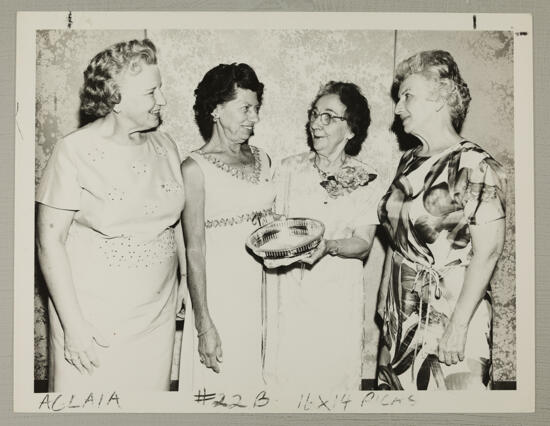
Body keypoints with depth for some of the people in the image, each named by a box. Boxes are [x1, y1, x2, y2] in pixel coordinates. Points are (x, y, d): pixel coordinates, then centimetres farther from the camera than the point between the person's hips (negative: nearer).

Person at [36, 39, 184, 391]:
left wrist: (184, 289, 9)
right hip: (94, 321, -4)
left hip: (158, 318, 5)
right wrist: (72, 324, -14)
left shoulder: (165, 147, 4)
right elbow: (50, 241, -11)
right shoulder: (75, 152, -12)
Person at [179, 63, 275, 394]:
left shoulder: (262, 160, 9)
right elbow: (194, 252, -12)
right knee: (220, 383, 6)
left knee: (254, 378, 13)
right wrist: (204, 325, -14)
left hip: (261, 291, 5)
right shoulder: (197, 168, -9)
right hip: (219, 294, -5)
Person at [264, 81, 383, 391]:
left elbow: (363, 244, -4)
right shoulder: (290, 168, 4)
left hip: (337, 294, -1)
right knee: (286, 369, 3)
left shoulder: (367, 181, -1)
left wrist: (328, 246, -23)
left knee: (332, 372, 5)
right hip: (290, 291, 1)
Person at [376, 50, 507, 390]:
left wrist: (458, 325, -19)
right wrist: (385, 297, 13)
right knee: (397, 386, 13)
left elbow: (487, 252, -18)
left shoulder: (475, 167, -15)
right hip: (401, 317, 7)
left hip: (450, 314, -7)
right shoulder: (410, 162, 7)